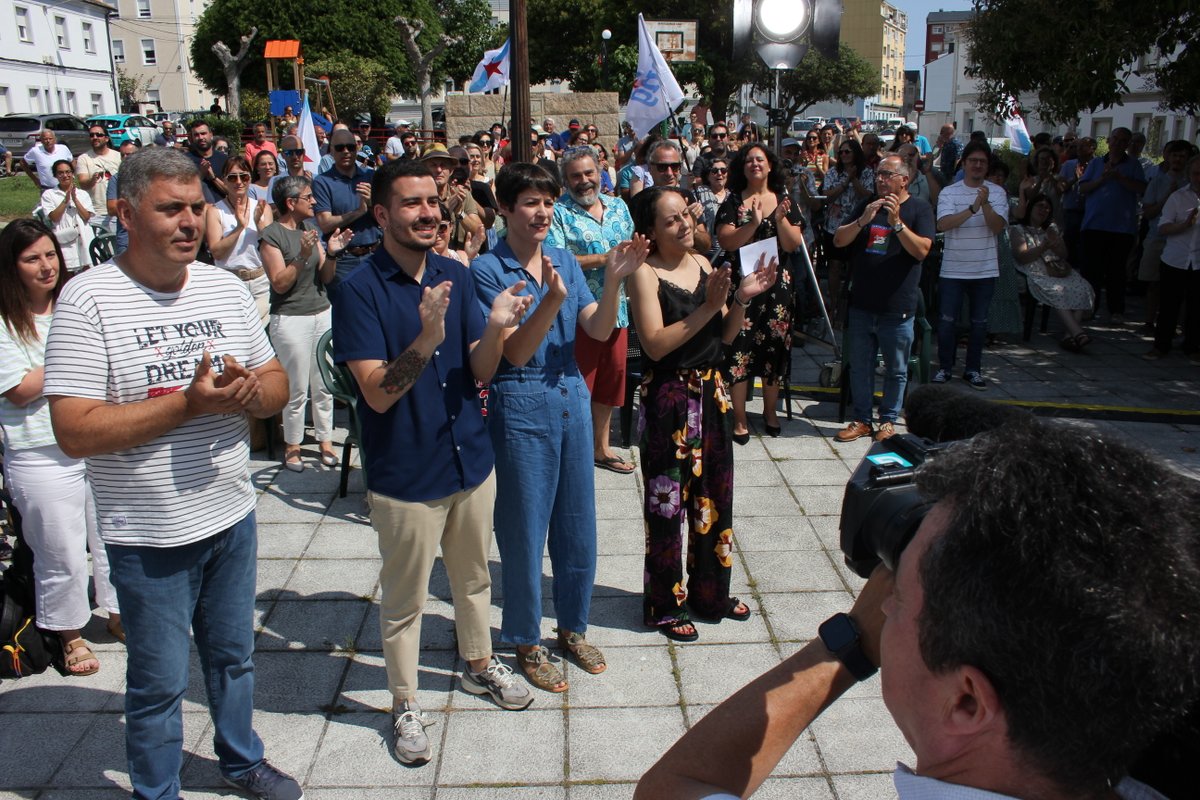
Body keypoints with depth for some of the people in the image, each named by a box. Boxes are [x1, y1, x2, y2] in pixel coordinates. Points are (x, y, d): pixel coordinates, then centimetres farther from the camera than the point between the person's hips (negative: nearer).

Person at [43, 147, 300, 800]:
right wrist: (189, 403, -26)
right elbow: (74, 431, -20)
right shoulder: (87, 300, -15)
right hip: (148, 534, -5)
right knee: (158, 682, 11)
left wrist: (250, 390, -17)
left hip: (232, 515, 5)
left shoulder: (226, 288, 2)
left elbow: (278, 385, 6)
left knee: (233, 654, 23)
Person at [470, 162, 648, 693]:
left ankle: (573, 626, 34)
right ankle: (526, 641, 25)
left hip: (572, 398, 6)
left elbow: (600, 331, -3)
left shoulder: (565, 261, 6)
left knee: (577, 523, 14)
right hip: (521, 406, -5)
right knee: (525, 528, 6)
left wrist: (613, 280, -19)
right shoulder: (487, 269, -10)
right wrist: (551, 300, -31)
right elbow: (515, 352, -17)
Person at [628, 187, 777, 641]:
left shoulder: (703, 264, 8)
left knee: (714, 494, 15)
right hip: (668, 396, -7)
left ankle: (710, 593, 32)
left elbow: (725, 336, 10)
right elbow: (655, 344, -21)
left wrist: (743, 299, -7)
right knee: (668, 501, 2)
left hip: (711, 391, 7)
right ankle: (665, 605, 18)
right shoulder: (645, 273, -12)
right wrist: (707, 308, -23)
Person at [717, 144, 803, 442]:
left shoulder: (784, 201, 8)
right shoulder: (733, 202, 2)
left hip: (776, 284, 2)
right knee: (740, 349, -4)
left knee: (774, 347, 9)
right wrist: (753, 223, -24)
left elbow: (793, 245, -1)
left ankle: (770, 411, 26)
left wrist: (780, 218, -17)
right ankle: (739, 418, 5)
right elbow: (726, 242, -11)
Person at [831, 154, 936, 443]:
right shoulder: (867, 205, 12)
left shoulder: (920, 209, -1)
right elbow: (839, 241, 3)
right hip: (862, 302, 4)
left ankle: (888, 420, 21)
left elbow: (921, 250, -14)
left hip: (897, 307, -4)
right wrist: (863, 220, -13)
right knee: (859, 366, 9)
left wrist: (896, 222, -25)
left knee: (896, 370, 7)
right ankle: (862, 420, 20)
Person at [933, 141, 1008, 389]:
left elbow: (997, 226, -10)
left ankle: (973, 369, 21)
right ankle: (944, 367, 16)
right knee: (947, 321, 2)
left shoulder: (997, 192, 1)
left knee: (979, 322, 9)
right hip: (953, 269, -1)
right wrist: (973, 208, -26)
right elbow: (943, 224, -17)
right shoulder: (949, 192, -2)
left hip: (985, 269, 1)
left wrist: (985, 204, -25)